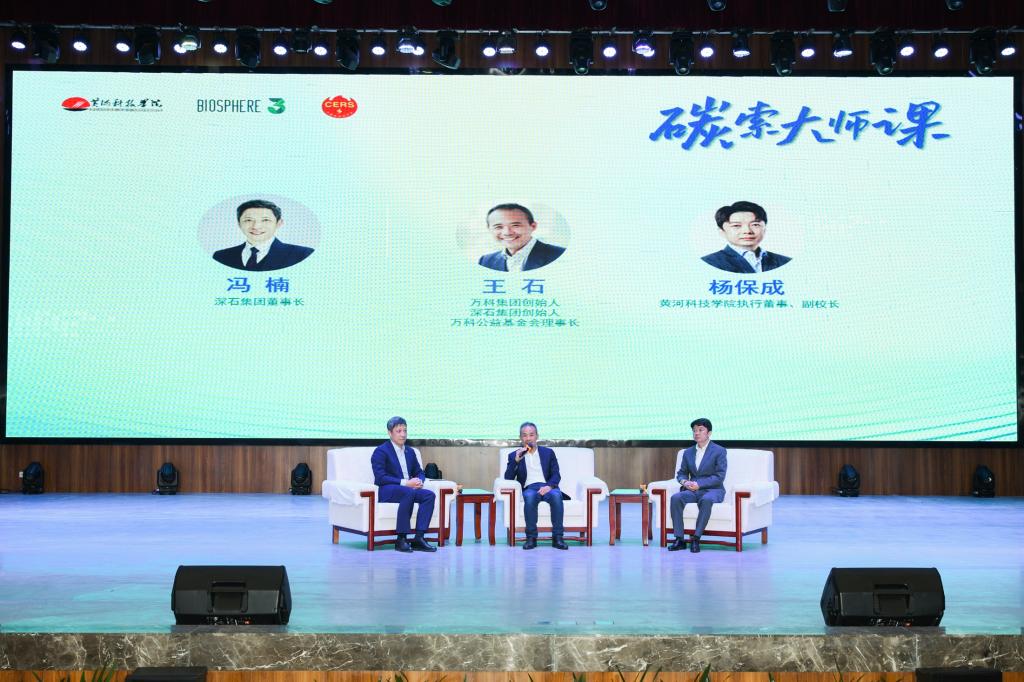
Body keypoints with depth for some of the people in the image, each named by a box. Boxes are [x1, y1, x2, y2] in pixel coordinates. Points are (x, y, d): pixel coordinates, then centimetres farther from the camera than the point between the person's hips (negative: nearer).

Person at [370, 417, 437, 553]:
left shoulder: (410, 452, 19)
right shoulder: (381, 451, -4)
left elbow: (419, 472, 23)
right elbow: (380, 477, -15)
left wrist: (419, 481, -3)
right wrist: (405, 483, -21)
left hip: (409, 489, 7)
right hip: (386, 491, -7)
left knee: (429, 495, -23)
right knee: (409, 493, -38)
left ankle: (418, 538, -28)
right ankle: (401, 539, -34)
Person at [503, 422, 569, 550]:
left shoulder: (548, 452, 18)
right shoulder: (514, 455, 17)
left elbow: (556, 475, 8)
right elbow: (508, 478, 6)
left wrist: (549, 486, -14)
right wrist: (516, 460, -7)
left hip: (547, 488, 1)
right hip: (529, 489, -1)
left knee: (556, 495, -35)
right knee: (530, 496, -38)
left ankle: (557, 538, -31)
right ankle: (531, 537, -29)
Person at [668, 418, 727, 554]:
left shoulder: (719, 451, -1)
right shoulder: (688, 452, 16)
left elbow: (719, 476, -8)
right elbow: (681, 473, 19)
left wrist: (699, 484, -18)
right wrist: (684, 481, -6)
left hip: (712, 490, -4)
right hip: (692, 490, 4)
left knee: (706, 500, -40)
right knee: (676, 498, -28)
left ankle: (696, 538, -36)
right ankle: (679, 539, -29)